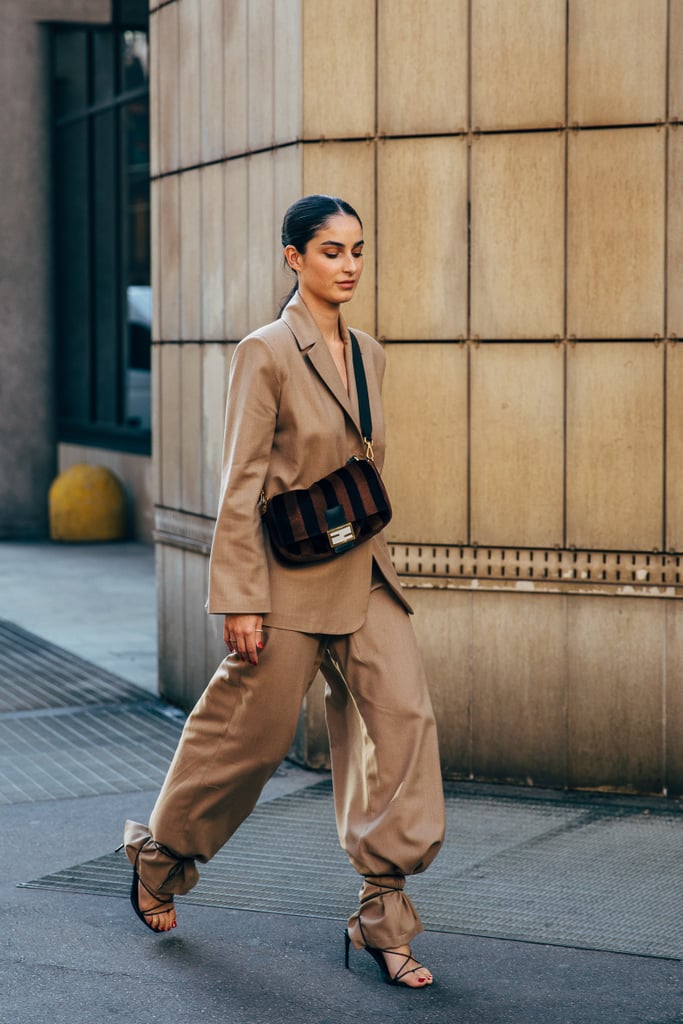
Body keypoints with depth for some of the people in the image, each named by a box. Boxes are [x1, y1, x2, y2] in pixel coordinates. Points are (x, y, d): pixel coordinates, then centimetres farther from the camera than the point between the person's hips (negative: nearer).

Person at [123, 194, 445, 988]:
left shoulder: (368, 354, 10)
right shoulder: (266, 354, -11)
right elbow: (240, 485, -12)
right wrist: (240, 600, -14)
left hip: (363, 576, 6)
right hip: (292, 579, -6)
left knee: (403, 713, -9)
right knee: (250, 732, 6)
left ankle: (382, 914, -2)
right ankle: (160, 858, 33)